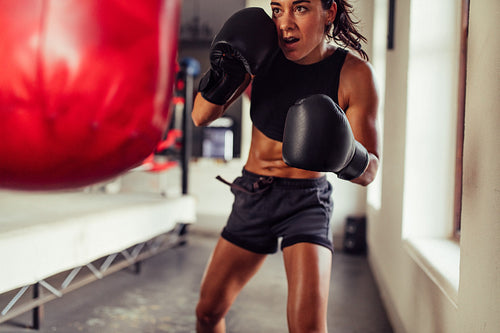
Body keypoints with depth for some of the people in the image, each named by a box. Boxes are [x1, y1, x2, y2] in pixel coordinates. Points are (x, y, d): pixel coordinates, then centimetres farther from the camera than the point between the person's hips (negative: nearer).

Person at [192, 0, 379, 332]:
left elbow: (369, 171, -13)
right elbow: (201, 117, -7)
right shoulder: (261, 49, -8)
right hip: (253, 196, 3)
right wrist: (223, 76, -26)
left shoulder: (355, 73, -16)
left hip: (307, 201, -3)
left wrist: (345, 154, -36)